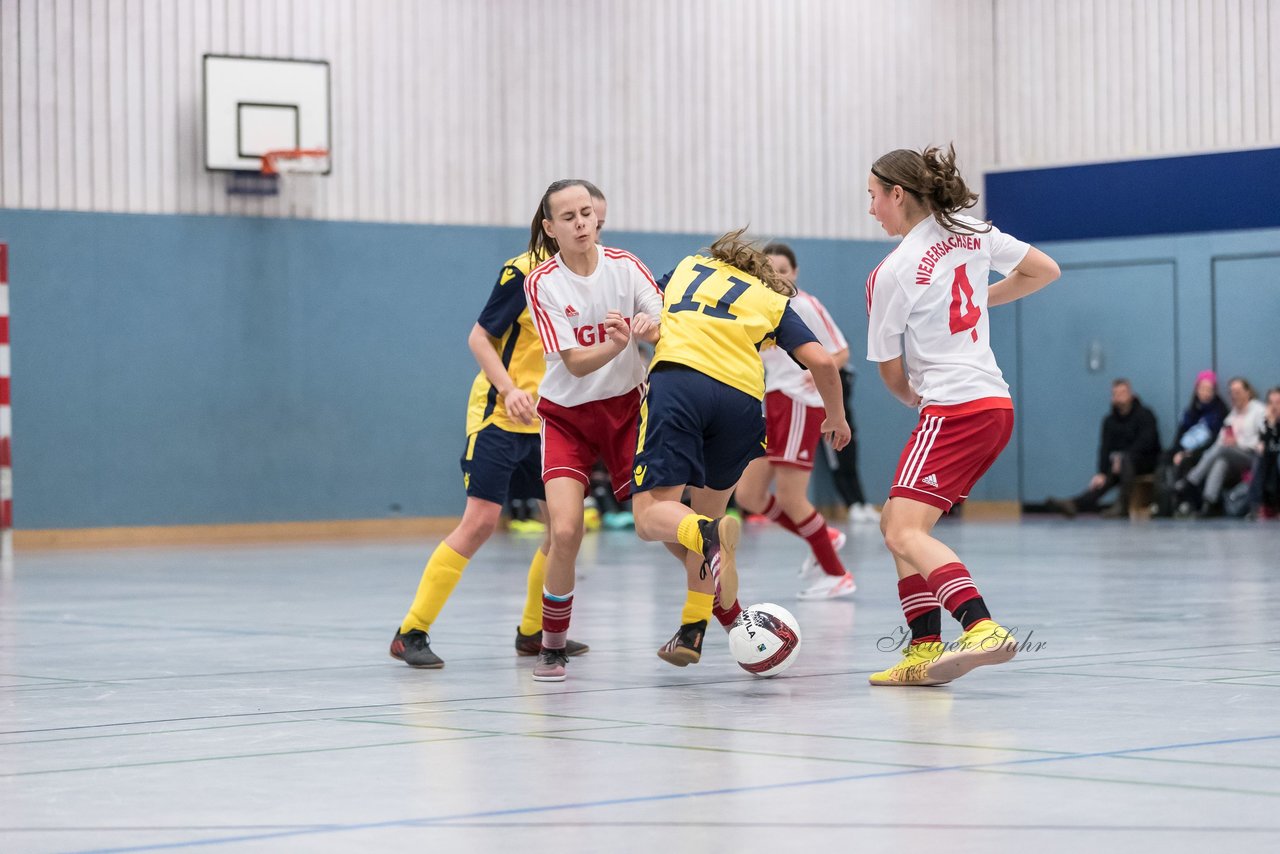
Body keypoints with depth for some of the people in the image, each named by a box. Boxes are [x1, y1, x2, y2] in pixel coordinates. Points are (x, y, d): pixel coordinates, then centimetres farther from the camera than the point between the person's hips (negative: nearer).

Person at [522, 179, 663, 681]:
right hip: (567, 415, -2)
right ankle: (552, 647, 1)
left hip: (627, 408, 2)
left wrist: (649, 327, -38)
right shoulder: (542, 283, -11)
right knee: (564, 532, -16)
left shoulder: (624, 265, -7)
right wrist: (615, 344, -37)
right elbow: (576, 362, -17)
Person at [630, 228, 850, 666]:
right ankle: (691, 632, 14)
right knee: (706, 511, 20)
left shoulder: (688, 267, 30)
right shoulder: (773, 300, 25)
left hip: (676, 379, -1)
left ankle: (710, 535, -39)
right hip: (739, 398, 2)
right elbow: (821, 361, 15)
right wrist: (836, 417, 30)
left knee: (651, 515, -7)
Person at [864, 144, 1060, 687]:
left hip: (953, 411, -9)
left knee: (905, 533, -17)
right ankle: (925, 651, 7)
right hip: (995, 404, 9)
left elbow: (892, 373, -2)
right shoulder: (972, 233, 8)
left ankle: (982, 628, -35)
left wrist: (912, 397, 20)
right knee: (894, 521, 14)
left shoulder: (891, 274, -11)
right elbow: (1044, 270, 18)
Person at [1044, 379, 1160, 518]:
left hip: (1147, 460, -4)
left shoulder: (1145, 415, -6)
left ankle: (1123, 505, -39)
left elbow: (1145, 443, -17)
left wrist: (1121, 458, -25)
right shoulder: (1110, 421, 6)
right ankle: (1074, 504, -44)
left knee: (1125, 459, -35)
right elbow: (1105, 448, -5)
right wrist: (1102, 473, -20)